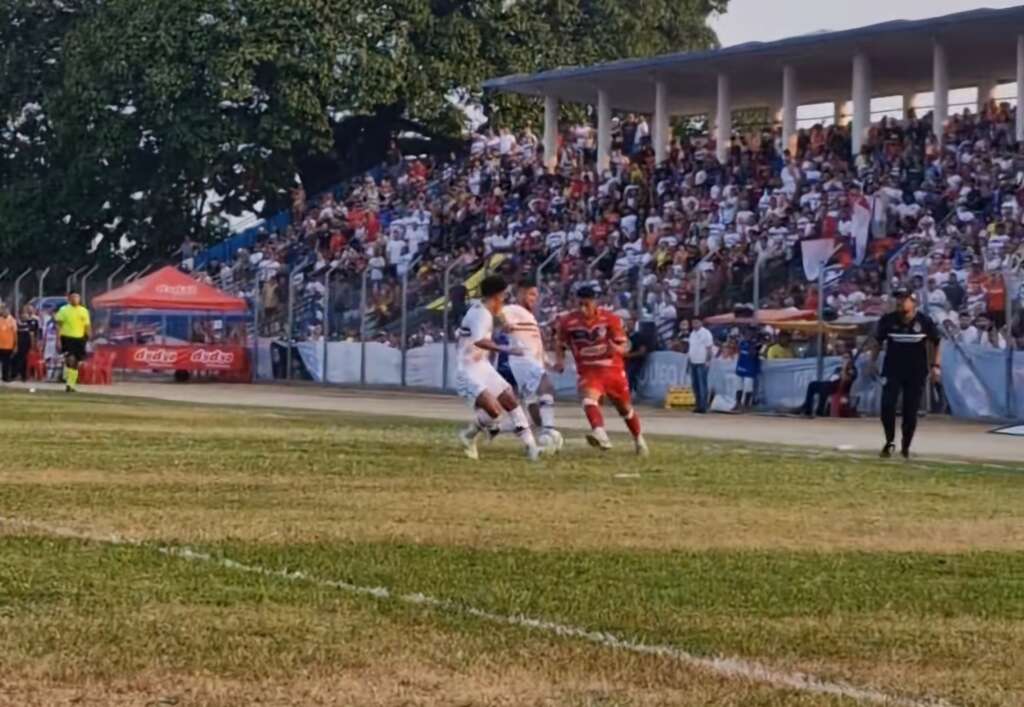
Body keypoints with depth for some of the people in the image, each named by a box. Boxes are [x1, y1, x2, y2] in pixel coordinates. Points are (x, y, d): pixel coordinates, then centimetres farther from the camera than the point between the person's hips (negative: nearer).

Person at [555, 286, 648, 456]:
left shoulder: (610, 319, -9)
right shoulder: (568, 322, -7)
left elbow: (623, 346, -7)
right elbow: (560, 345, 8)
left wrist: (616, 348, -31)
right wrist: (560, 360, -12)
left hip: (612, 369, 1)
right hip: (588, 371, -1)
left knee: (625, 408, 15)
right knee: (589, 399, -32)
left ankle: (639, 440, 38)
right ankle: (600, 435, -52)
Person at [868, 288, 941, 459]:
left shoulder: (925, 322, -9)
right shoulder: (888, 320, -6)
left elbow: (937, 343, 2)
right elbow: (878, 341, 10)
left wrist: (936, 365, -4)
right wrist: (873, 361, 6)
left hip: (916, 372, -1)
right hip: (892, 370, 1)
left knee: (911, 410, 3)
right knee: (887, 405, -12)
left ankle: (906, 446, 20)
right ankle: (889, 442, 5)